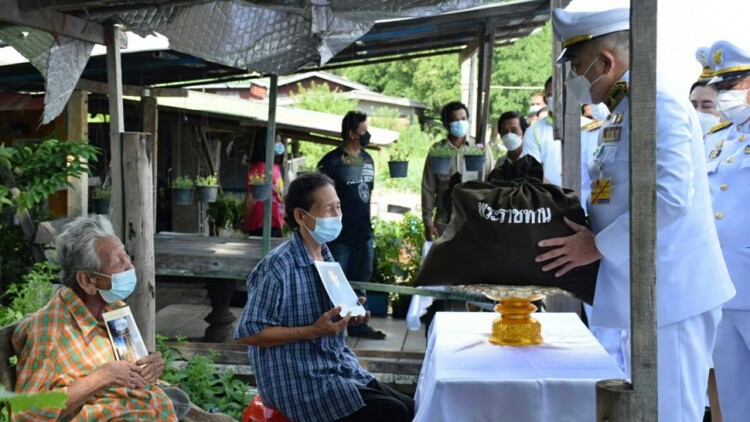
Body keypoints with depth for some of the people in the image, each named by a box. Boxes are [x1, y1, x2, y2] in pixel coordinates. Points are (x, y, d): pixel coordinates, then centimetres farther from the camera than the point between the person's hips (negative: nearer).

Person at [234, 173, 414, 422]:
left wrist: (347, 317, -1)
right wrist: (314, 331, -23)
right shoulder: (278, 266, -19)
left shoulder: (326, 258, 8)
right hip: (300, 381, -8)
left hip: (339, 368, 8)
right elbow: (248, 332, -19)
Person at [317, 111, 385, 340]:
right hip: (340, 234, -7)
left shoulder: (367, 159, 11)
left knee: (360, 281, 15)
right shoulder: (332, 161, -12)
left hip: (363, 232, 7)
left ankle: (357, 325, 26)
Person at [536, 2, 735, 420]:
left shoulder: (657, 104, -15)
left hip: (669, 292, -10)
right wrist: (587, 231, 11)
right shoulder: (623, 111, 17)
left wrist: (598, 246, -16)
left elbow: (669, 197, -25)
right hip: (645, 292, 10)